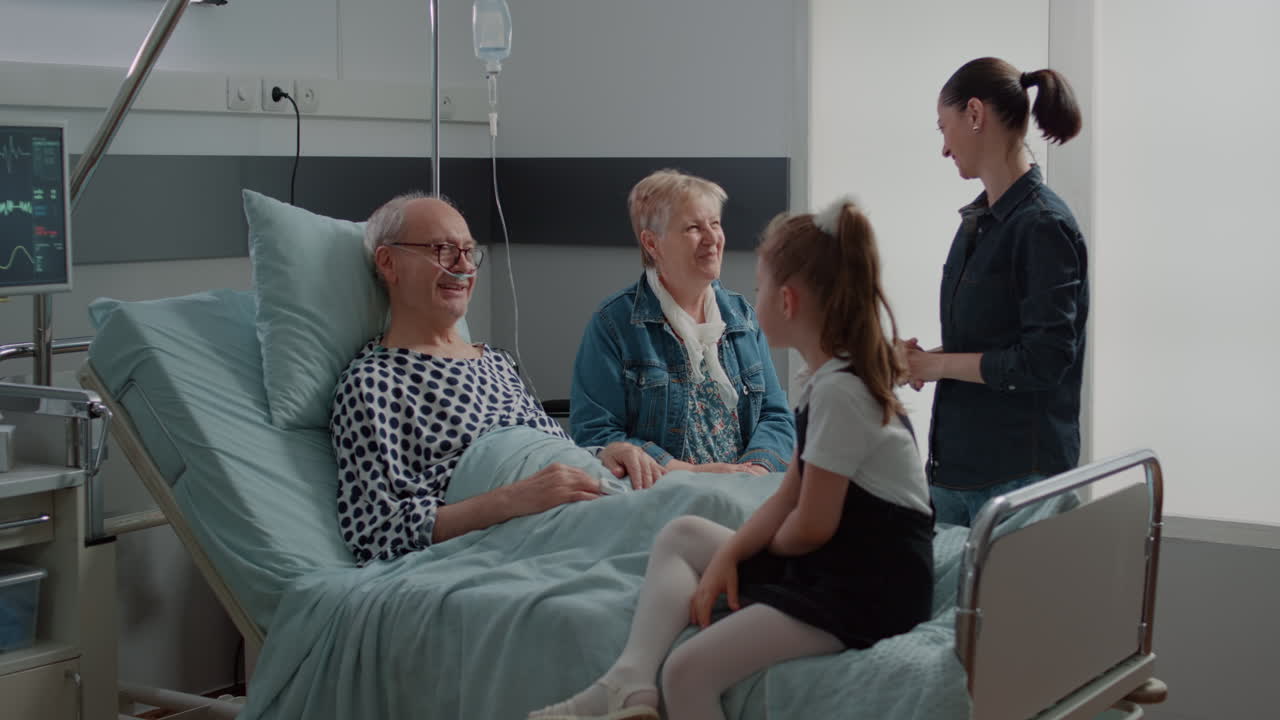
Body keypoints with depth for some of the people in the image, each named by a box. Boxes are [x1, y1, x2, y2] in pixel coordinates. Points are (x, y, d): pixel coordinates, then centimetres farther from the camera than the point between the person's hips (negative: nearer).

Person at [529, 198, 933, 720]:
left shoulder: (838, 391, -21)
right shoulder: (836, 377, 11)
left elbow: (811, 526, -19)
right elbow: (788, 498, 12)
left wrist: (764, 548, 2)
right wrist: (728, 557, 0)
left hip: (870, 587, -11)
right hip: (836, 563, 11)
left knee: (688, 673, -22)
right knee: (682, 535, 15)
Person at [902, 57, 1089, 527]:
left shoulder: (1043, 226, -14)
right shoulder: (977, 220, 13)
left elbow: (1042, 361, -19)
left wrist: (936, 364, -10)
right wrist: (921, 359, 3)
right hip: (955, 463, 8)